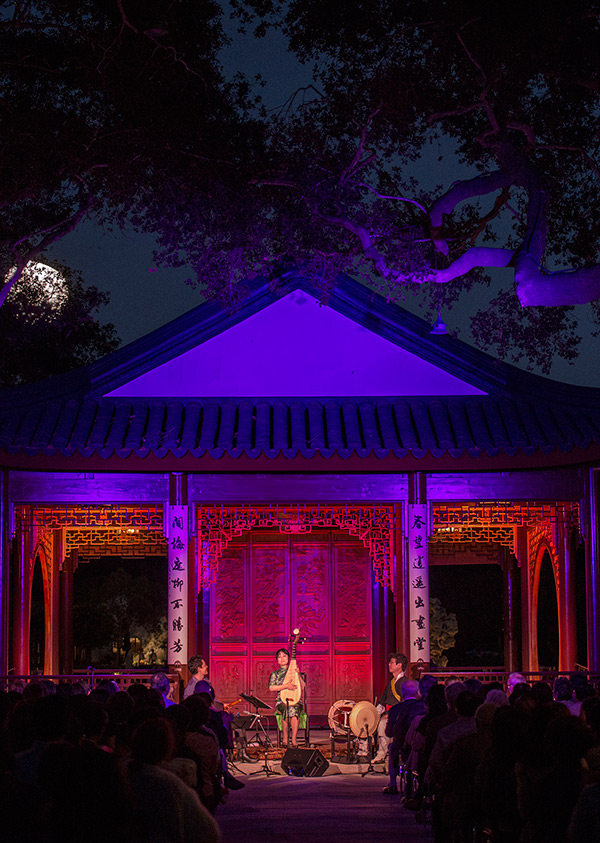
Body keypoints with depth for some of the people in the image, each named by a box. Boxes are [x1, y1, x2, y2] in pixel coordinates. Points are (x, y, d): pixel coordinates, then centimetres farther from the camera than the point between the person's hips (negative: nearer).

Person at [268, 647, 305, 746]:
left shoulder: (294, 671, 14)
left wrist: (297, 675, -6)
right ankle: (285, 737, -23)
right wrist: (286, 686, -15)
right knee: (286, 709, -35)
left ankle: (294, 739, -31)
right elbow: (271, 688, -4)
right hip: (281, 701, -1)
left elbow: (302, 686, 7)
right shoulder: (275, 674, 11)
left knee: (294, 709, -35)